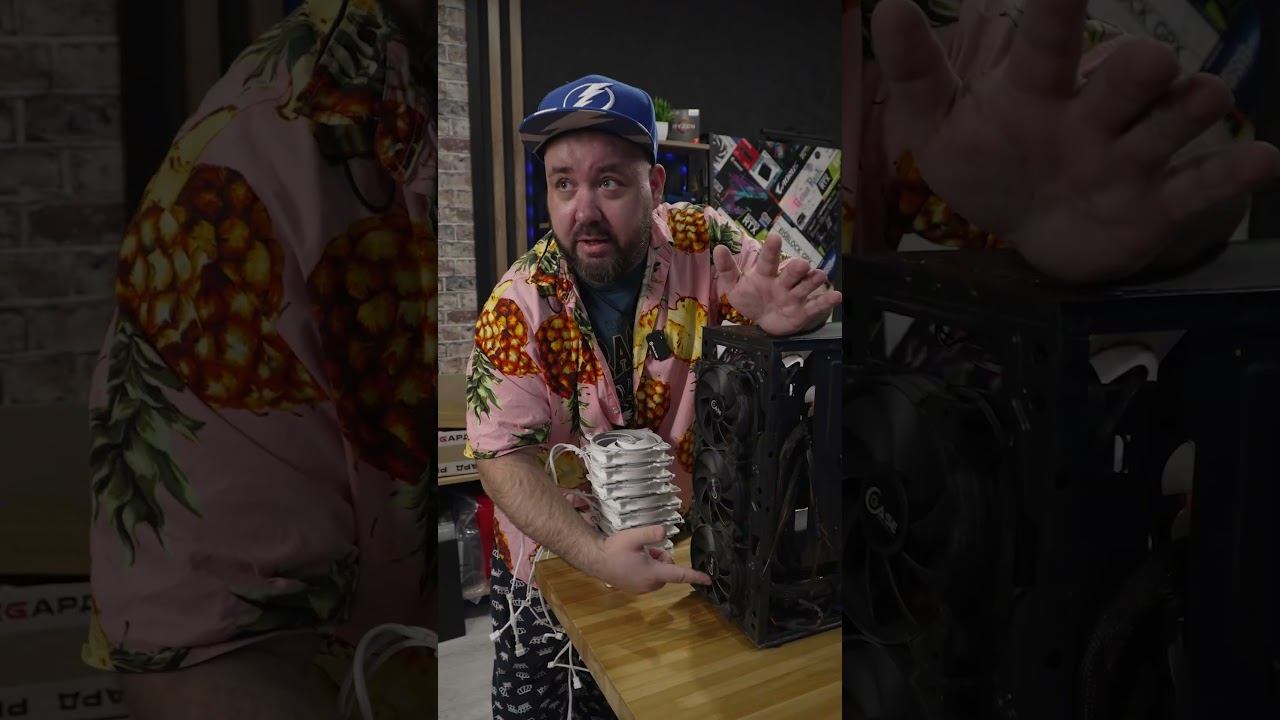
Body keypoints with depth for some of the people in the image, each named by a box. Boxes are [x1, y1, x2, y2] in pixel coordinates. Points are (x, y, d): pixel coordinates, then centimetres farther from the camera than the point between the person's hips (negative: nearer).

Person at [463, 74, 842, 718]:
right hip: (559, 564, -1)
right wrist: (594, 554, -35)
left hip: (689, 556, 2)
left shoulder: (704, 243, -15)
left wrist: (782, 314, -42)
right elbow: (504, 459, -20)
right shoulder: (518, 306, -19)